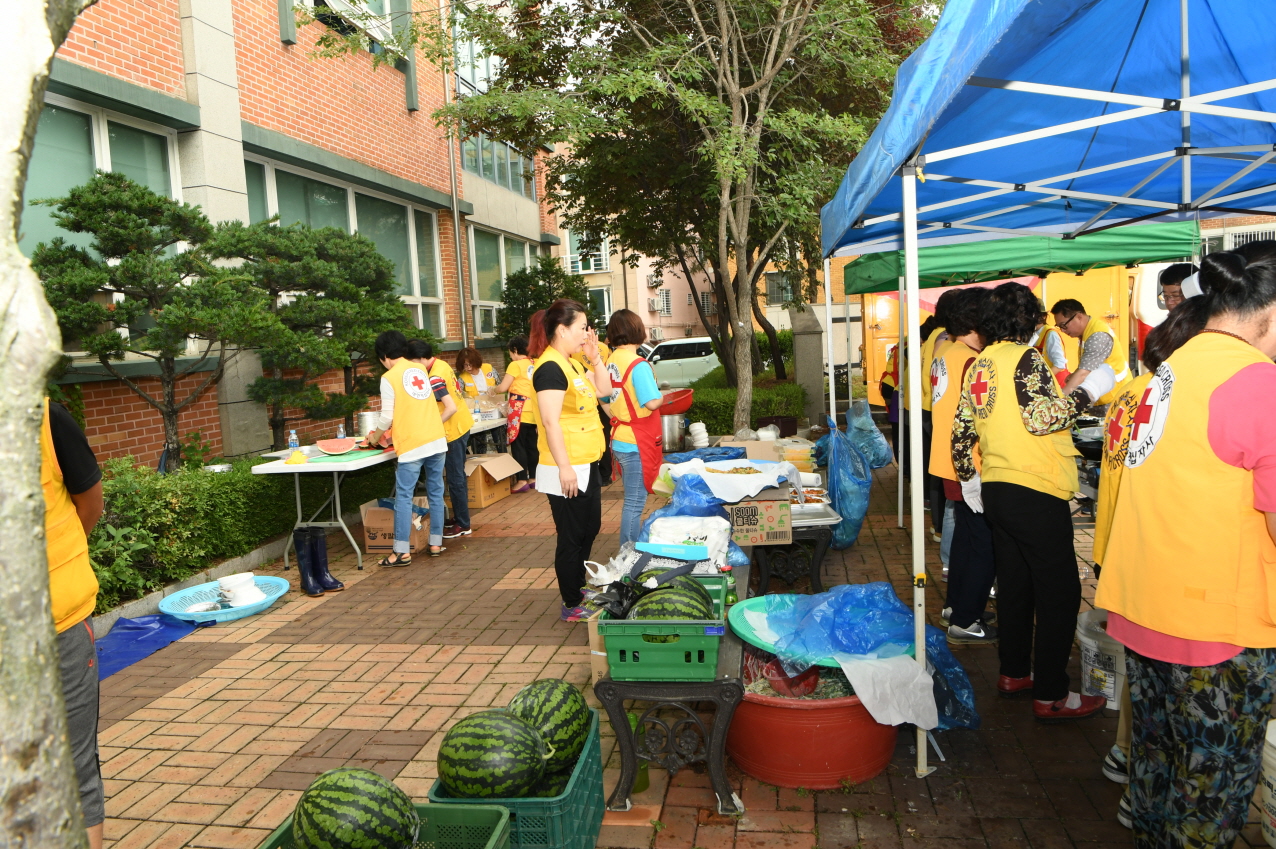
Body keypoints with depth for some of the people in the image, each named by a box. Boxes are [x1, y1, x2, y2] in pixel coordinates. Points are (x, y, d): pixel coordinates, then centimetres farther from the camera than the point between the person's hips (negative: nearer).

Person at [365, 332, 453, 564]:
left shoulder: (389, 378, -7)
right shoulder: (421, 369, 11)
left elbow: (387, 417, -6)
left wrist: (375, 438, 10)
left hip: (412, 446, -6)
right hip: (437, 440, 6)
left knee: (404, 497, 0)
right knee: (436, 493, 12)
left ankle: (402, 552, 0)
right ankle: (436, 544, 19)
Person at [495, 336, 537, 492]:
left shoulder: (515, 365, -9)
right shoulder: (534, 364, 10)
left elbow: (503, 387, -8)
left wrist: (493, 390, 12)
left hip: (520, 412, -7)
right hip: (534, 412, 7)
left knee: (518, 445, -1)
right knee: (531, 445, 12)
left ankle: (523, 480, -4)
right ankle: (533, 478, 18)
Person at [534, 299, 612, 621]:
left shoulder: (573, 363, 12)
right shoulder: (550, 367, -18)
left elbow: (604, 389, 20)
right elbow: (550, 422, -24)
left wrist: (595, 357, 7)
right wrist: (564, 467, -26)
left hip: (586, 465, 10)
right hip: (567, 471, -10)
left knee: (590, 528, 21)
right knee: (571, 537, 1)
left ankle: (579, 587, 36)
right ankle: (571, 605, 13)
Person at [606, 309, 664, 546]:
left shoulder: (610, 361, 6)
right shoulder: (638, 365, -18)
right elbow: (652, 402, -24)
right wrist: (663, 396, -5)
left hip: (619, 440, 8)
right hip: (638, 444, -8)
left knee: (632, 500, 19)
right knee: (635, 503, -1)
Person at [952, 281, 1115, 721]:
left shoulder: (979, 365, 10)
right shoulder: (1026, 357, -12)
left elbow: (961, 430, 12)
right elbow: (1041, 416, -24)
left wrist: (969, 478, 21)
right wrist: (1089, 390, -12)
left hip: (995, 490, 8)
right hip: (1036, 493, -8)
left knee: (1014, 584, 18)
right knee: (1060, 592, 1)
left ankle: (1014, 672, 29)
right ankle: (1051, 695, 7)